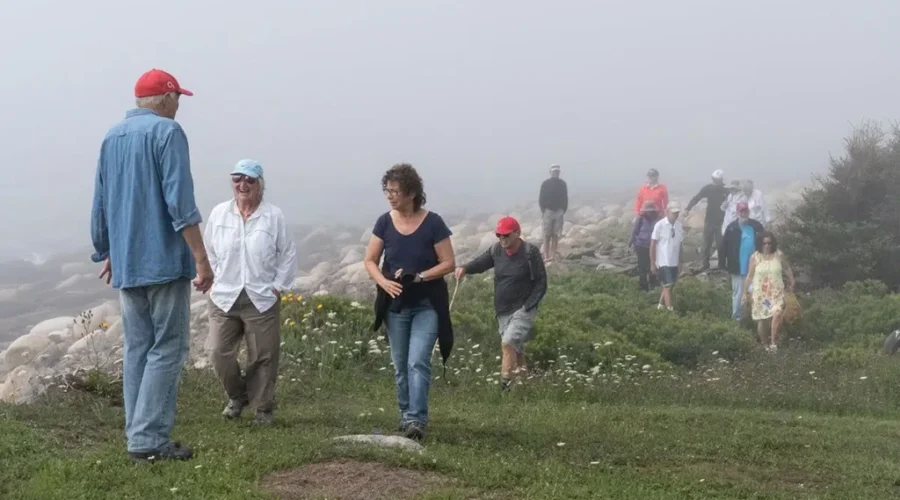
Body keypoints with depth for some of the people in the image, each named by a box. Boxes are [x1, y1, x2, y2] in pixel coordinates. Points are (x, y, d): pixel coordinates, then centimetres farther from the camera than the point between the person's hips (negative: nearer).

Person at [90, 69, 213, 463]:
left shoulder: (111, 137, 15)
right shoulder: (166, 131, -7)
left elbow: (100, 206, 20)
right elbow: (179, 201, -16)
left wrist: (107, 254, 31)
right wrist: (201, 259, -16)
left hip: (125, 263, 7)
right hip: (164, 259, -7)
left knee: (137, 349, 9)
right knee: (167, 348, -4)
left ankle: (139, 439, 9)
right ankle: (148, 439, -9)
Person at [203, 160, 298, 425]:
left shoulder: (274, 216, -2)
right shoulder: (219, 213, 3)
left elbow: (288, 255, 3)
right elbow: (208, 251, 11)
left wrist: (278, 287, -2)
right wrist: (214, 280, 3)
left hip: (262, 300, -2)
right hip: (224, 298, 2)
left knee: (262, 357, 2)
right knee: (220, 353, -1)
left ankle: (263, 408, 18)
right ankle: (236, 396, 24)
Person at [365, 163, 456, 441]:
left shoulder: (432, 223, -10)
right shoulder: (385, 222, 0)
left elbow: (449, 264, -8)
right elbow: (370, 261, 4)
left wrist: (419, 277, -21)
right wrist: (384, 282, -15)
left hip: (427, 304, -4)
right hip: (396, 305, 4)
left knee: (418, 362, -15)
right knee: (400, 366, 11)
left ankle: (417, 420, -17)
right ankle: (406, 416, 24)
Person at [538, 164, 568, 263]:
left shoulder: (562, 184, 4)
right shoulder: (545, 184, 2)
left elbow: (565, 199, 7)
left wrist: (564, 210, 1)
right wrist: (543, 210, -4)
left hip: (559, 211, 1)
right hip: (548, 211, -1)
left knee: (555, 235, 2)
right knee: (547, 236, -1)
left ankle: (552, 256, 2)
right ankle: (546, 256, -4)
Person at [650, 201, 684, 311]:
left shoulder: (679, 225, 1)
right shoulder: (660, 225, -13)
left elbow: (680, 244, 8)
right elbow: (653, 245, -8)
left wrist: (680, 262, 9)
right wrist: (652, 263, -8)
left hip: (674, 262, 5)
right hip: (663, 262, -5)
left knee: (668, 286, 14)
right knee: (668, 286, -7)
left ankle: (660, 305, 30)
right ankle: (670, 310, -6)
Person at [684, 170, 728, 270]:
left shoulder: (726, 190, -6)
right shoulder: (708, 188, -3)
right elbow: (696, 198, -8)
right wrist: (687, 209, -22)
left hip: (722, 222, -2)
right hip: (709, 221, 2)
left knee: (721, 245, -3)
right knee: (707, 245, 6)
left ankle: (722, 267, 5)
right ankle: (705, 267, 14)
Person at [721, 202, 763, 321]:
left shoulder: (756, 226, 1)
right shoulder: (732, 228, -4)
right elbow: (724, 246, -4)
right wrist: (724, 262, -8)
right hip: (738, 268, -2)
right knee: (738, 292, 6)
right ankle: (736, 316, 13)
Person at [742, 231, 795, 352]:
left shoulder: (779, 255, -3)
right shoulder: (755, 257, -6)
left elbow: (787, 269, 13)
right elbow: (750, 276, 1)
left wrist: (791, 283, 11)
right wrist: (745, 292, 2)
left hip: (776, 292, 0)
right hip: (760, 293, 0)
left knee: (777, 314, -22)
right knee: (762, 320, 5)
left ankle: (773, 342, -13)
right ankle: (765, 344, 24)